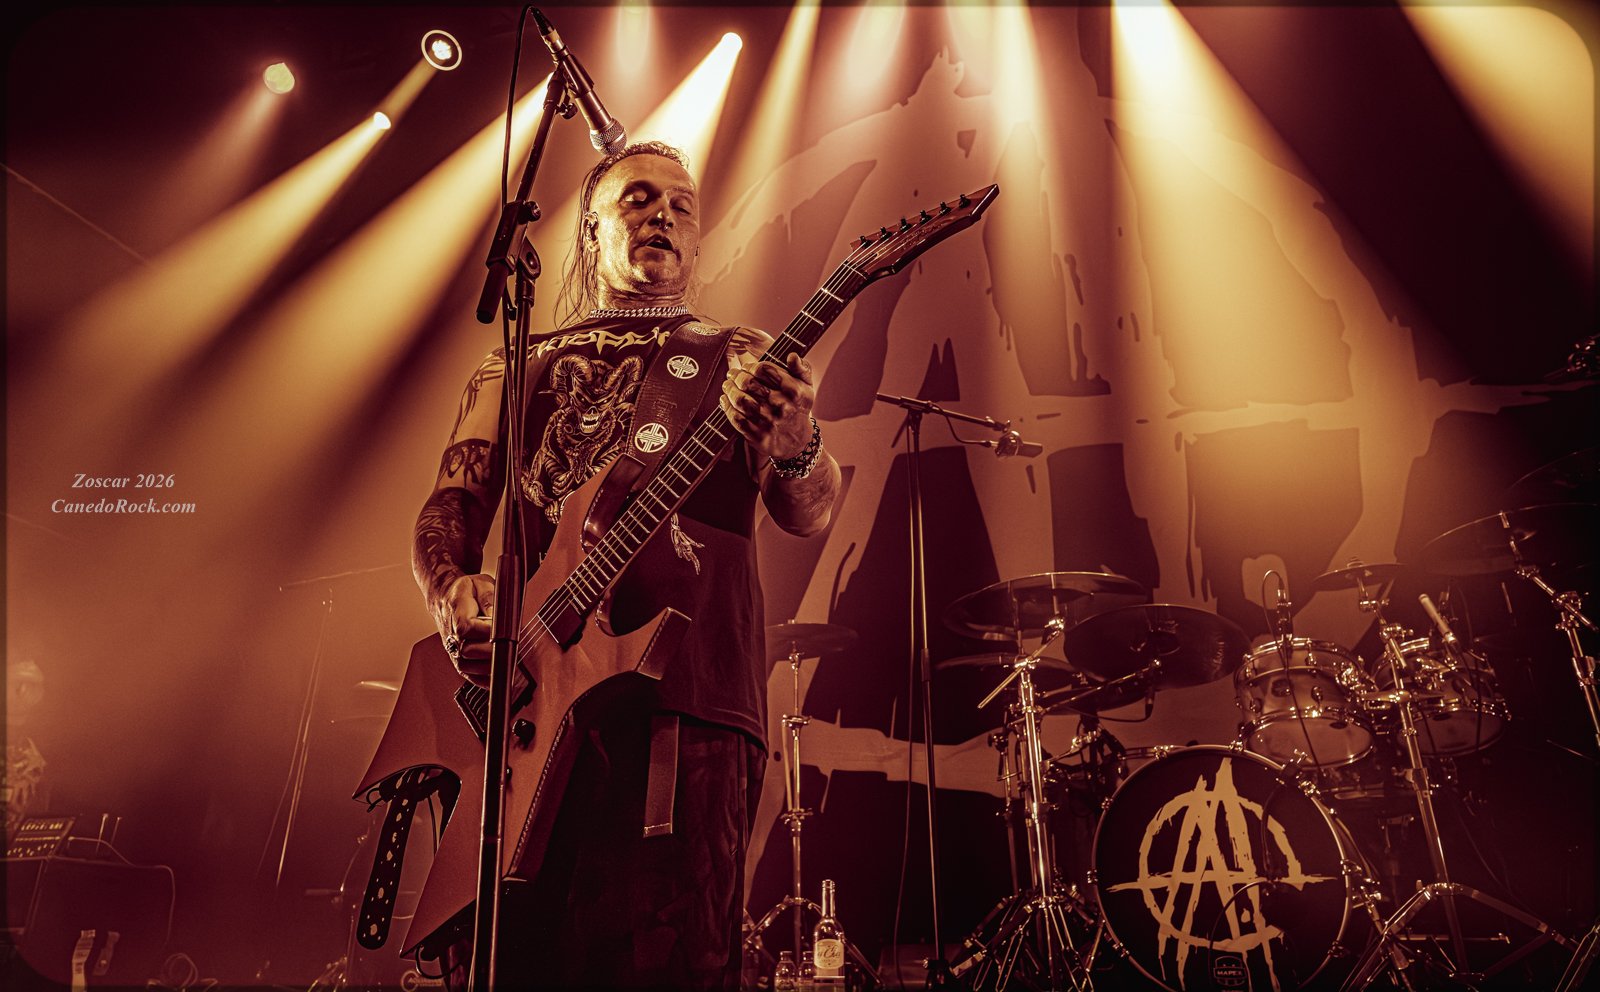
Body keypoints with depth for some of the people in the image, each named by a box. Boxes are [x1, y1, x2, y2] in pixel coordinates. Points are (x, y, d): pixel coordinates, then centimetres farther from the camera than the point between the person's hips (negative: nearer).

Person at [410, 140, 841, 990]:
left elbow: (809, 514, 6)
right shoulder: (518, 367, 23)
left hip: (689, 689, -1)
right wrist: (452, 590, -9)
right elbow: (450, 503, 14)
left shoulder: (742, 362, 19)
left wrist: (797, 440, -18)